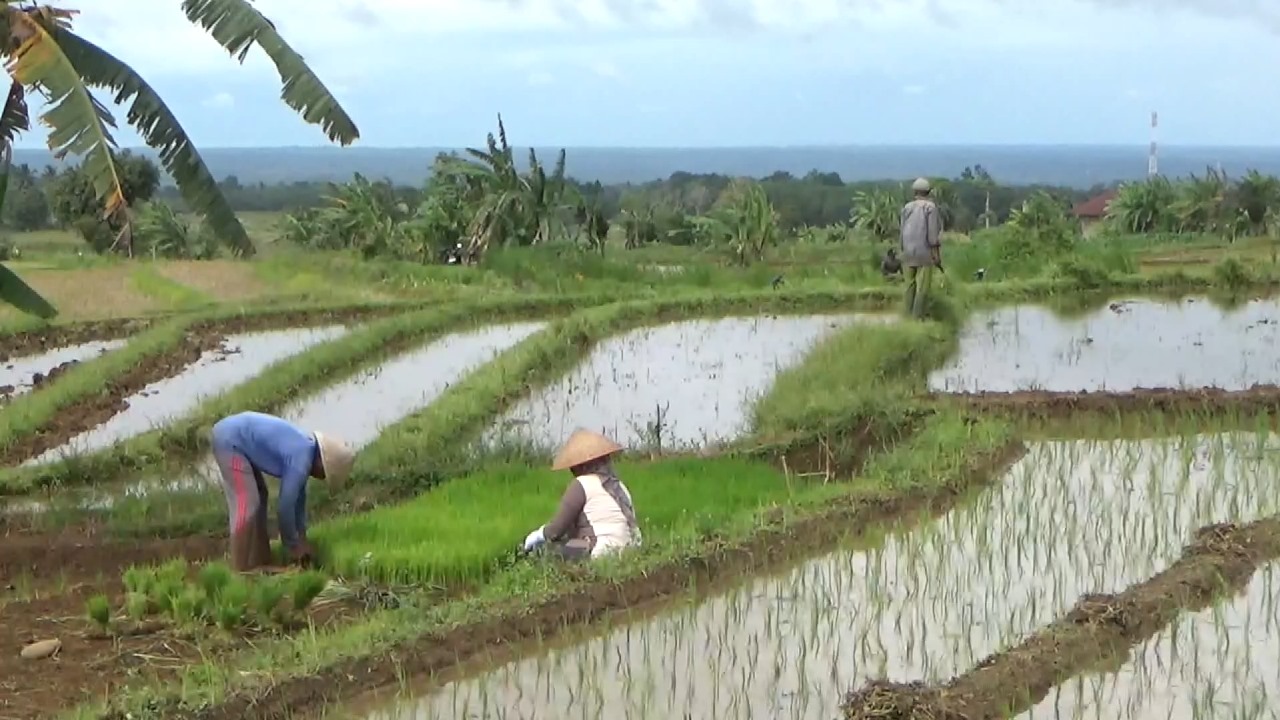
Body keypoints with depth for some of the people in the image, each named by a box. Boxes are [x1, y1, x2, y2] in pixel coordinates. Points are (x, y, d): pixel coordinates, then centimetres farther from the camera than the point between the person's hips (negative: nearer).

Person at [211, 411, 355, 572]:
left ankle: (259, 562, 20)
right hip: (230, 439, -11)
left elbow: (299, 496, 19)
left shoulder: (306, 447, 10)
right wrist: (293, 546, -3)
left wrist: (301, 536, 19)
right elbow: (285, 506, -15)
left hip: (232, 432, 11)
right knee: (246, 504, -12)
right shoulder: (301, 461, -20)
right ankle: (242, 570, -8)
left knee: (259, 496, 16)